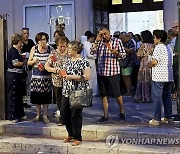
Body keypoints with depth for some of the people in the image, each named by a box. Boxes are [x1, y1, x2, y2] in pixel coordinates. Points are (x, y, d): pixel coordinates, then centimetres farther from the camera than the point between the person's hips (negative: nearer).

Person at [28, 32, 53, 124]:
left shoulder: (50, 49, -1)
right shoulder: (34, 48, 4)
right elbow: (28, 62, 7)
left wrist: (45, 67, -15)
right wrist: (34, 61, -14)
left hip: (46, 76, -2)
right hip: (36, 76, 2)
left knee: (46, 96, 0)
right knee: (36, 96, 5)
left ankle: (45, 115, 14)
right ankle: (38, 114, 22)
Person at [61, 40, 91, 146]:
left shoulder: (83, 61, -12)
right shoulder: (68, 60, 13)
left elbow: (87, 76, -18)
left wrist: (72, 77, -20)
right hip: (66, 91, 8)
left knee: (76, 115, -1)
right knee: (64, 112, 9)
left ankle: (77, 137, 14)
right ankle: (71, 134, 27)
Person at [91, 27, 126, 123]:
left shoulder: (117, 41, 1)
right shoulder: (99, 42, 11)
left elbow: (123, 54, 0)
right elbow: (92, 52, -1)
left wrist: (115, 52, -19)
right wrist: (97, 40, -3)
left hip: (113, 72, -4)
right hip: (101, 72, 4)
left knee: (117, 94, 1)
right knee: (104, 95, 7)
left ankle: (122, 112, 23)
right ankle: (105, 116, 14)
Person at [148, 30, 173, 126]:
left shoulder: (158, 47, -10)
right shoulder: (168, 48, 14)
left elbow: (154, 62, -19)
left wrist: (149, 64, 3)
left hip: (159, 77, -8)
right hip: (169, 76, 8)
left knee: (157, 97, -3)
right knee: (167, 97, 13)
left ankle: (156, 119, -3)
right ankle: (168, 117, 17)